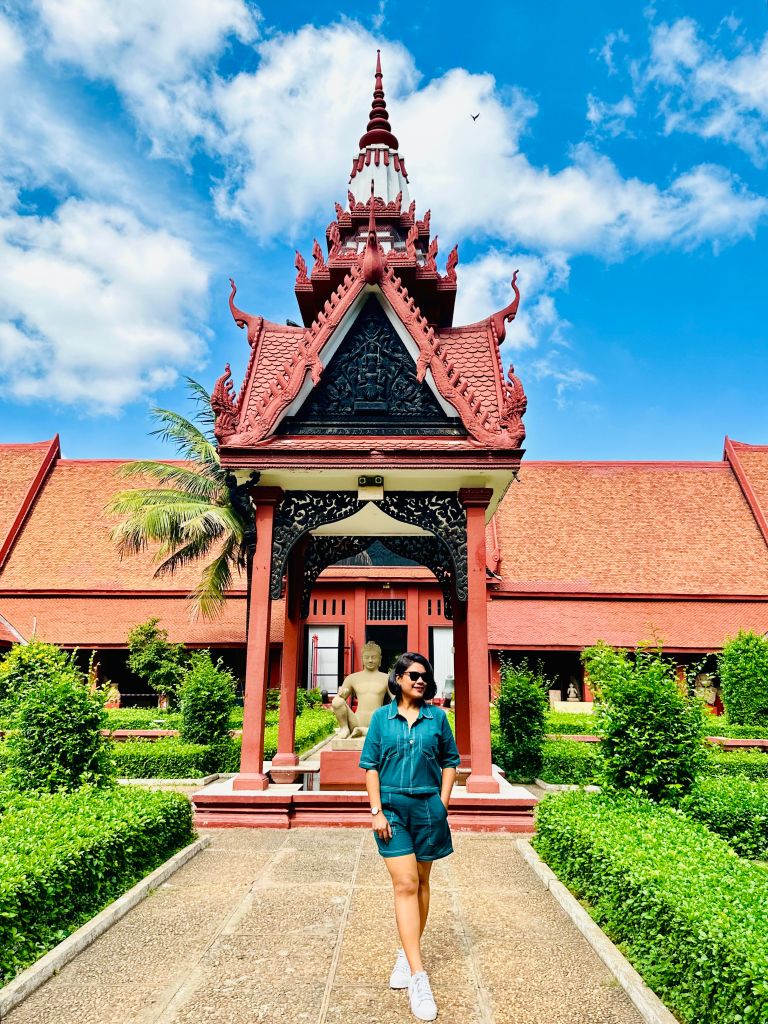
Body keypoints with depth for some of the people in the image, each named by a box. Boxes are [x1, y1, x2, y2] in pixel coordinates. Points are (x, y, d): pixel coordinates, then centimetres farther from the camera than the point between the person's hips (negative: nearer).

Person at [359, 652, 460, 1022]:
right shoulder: (381, 717, -1)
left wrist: (442, 804, 0)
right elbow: (371, 766, 0)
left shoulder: (437, 717, 1)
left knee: (421, 883, 13)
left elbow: (450, 762, 7)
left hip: (428, 808, 2)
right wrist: (377, 811, -6)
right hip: (392, 808, -2)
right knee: (405, 884, -7)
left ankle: (407, 955, 31)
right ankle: (418, 976, -5)